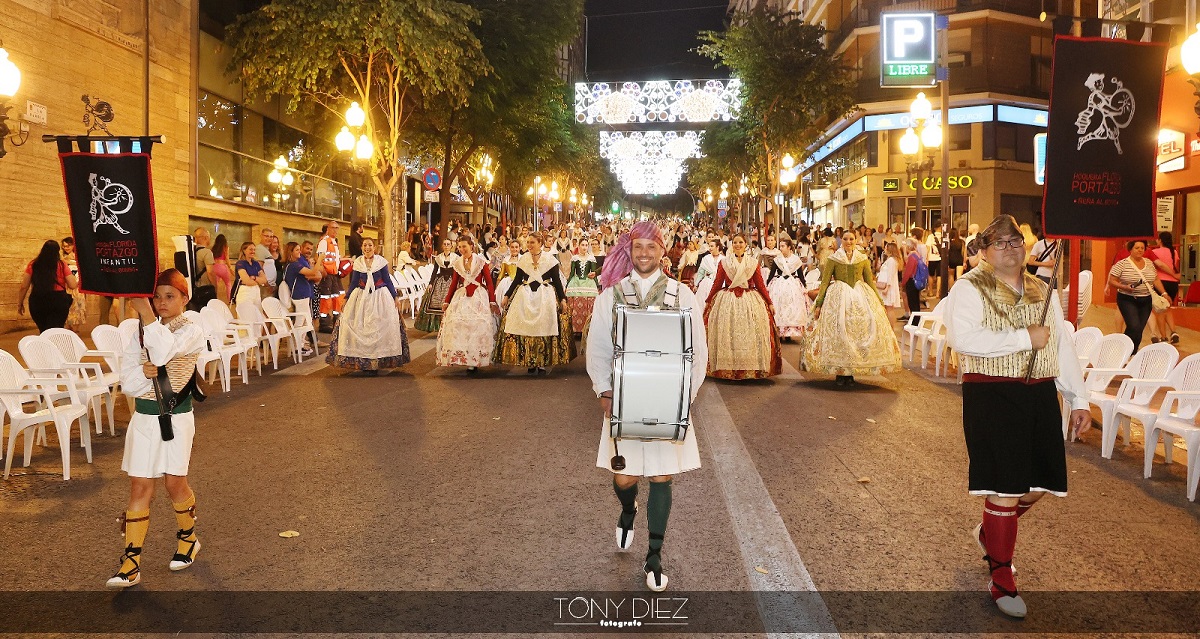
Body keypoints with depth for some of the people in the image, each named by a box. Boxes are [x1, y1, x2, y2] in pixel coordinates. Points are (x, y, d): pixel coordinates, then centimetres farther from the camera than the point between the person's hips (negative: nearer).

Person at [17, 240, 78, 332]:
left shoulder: (33, 265, 2)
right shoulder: (61, 265, -3)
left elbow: (24, 287, 4)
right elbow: (73, 285, -4)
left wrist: (20, 303, 14)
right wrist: (78, 280, 18)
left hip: (37, 302, 2)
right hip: (58, 301, -2)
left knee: (43, 332, 18)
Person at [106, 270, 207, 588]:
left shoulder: (192, 331, -7)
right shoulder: (140, 332, 6)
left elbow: (163, 351, -29)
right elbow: (127, 382, -1)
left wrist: (144, 310, -28)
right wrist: (145, 373, -21)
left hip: (176, 417, -3)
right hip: (144, 417, 3)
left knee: (175, 482, 5)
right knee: (139, 487, 2)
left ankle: (188, 539, 31)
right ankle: (131, 563, 4)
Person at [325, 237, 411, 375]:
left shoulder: (381, 261, -2)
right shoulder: (358, 262, 4)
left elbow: (388, 281, 2)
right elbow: (354, 282, 9)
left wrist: (395, 298, -2)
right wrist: (346, 300, 7)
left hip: (379, 297, -2)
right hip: (361, 297, 2)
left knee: (380, 328, -1)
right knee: (359, 327, -1)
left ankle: (377, 361, 6)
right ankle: (363, 361, 7)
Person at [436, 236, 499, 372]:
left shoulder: (481, 261, -1)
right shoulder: (457, 263, 10)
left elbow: (489, 282, -2)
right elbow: (454, 283, 14)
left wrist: (492, 301, -9)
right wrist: (447, 301, 9)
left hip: (479, 297, -3)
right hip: (461, 297, 3)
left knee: (477, 327, -5)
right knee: (458, 326, -6)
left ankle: (474, 360, 1)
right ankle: (460, 356, 0)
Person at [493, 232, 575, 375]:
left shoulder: (550, 259, 0)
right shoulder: (523, 259, 7)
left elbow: (557, 281, 1)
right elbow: (517, 280, 12)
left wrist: (563, 299, -6)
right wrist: (506, 296, 9)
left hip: (545, 297, -2)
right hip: (525, 297, 2)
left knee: (544, 329, -3)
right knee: (526, 329, -2)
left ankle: (542, 363, 4)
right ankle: (530, 363, 4)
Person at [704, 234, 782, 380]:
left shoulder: (753, 263, 7)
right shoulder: (724, 262, 5)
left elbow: (760, 285, 8)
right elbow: (717, 284, 7)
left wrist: (770, 303, 5)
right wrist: (708, 301, 6)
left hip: (750, 302, 1)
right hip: (727, 302, 0)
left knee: (750, 334, -1)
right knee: (727, 335, -2)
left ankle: (751, 368, 5)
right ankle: (727, 368, 4)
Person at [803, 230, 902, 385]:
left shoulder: (863, 259, 9)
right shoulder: (833, 259, 2)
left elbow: (870, 282, 14)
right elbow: (824, 282, 1)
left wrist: (880, 303, 12)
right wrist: (819, 304, -4)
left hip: (861, 297, 2)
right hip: (838, 297, -2)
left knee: (858, 333, -2)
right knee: (838, 334, -5)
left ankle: (851, 373, 6)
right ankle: (840, 373, 4)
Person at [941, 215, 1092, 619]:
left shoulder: (1042, 292, 15)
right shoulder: (969, 289, -5)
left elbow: (1063, 347, 15)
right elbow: (962, 338, -22)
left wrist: (1079, 399, 9)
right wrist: (1025, 338, -17)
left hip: (1040, 396, 6)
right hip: (992, 396, -6)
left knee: (1038, 483, 11)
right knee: (1005, 487, -4)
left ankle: (989, 533, 41)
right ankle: (1001, 580, 13)